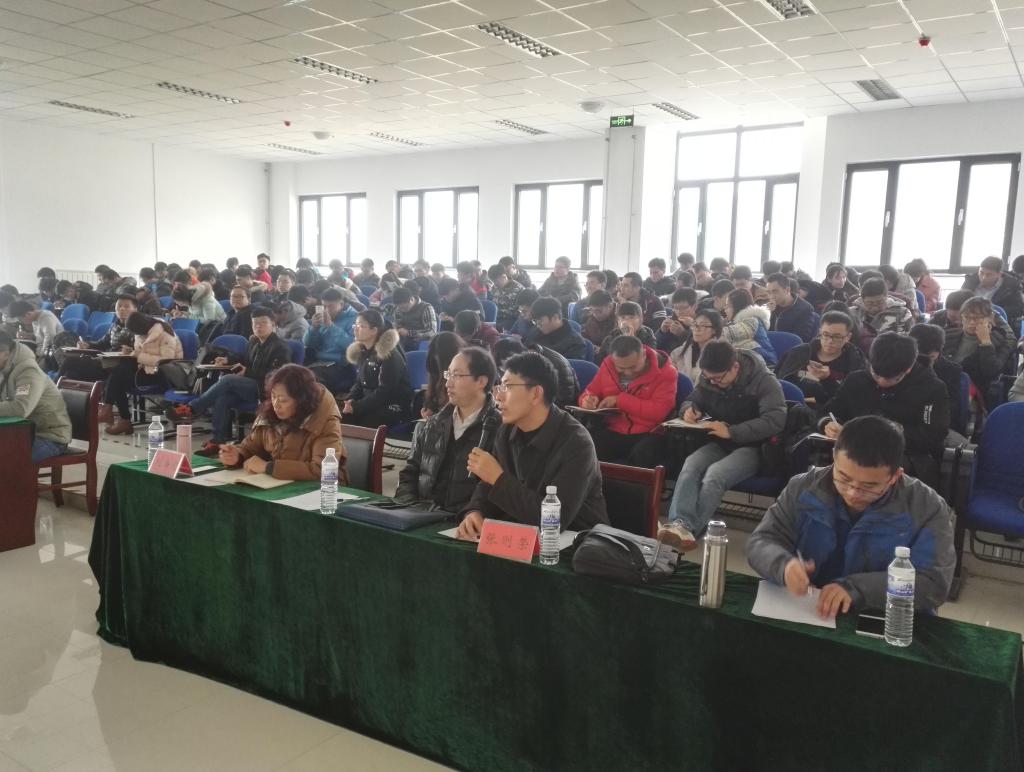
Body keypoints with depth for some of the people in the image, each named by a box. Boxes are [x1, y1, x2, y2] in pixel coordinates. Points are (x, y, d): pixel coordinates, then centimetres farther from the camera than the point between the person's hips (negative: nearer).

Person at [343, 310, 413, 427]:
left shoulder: (390, 355, -14)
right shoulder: (362, 351, 12)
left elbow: (385, 391, -19)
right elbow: (360, 383, 15)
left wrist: (357, 406, -21)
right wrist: (351, 401, -5)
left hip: (393, 408, -7)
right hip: (371, 404, 7)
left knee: (349, 422, -27)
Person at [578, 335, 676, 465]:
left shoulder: (665, 371, -7)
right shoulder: (608, 365, 6)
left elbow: (658, 412, -18)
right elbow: (590, 392, 19)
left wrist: (620, 400, -16)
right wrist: (588, 400, -6)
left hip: (646, 435, -3)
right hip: (611, 431, 3)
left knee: (641, 456, -37)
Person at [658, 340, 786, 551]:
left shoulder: (764, 381, -13)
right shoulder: (708, 378, 3)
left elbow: (776, 420, -25)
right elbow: (693, 399, 18)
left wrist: (732, 432, -30)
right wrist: (689, 409, -9)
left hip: (751, 447, -4)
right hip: (718, 443, 4)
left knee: (715, 474, -35)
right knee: (691, 465, -31)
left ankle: (689, 529, -42)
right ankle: (680, 524, -48)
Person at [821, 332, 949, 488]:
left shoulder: (933, 389, 0)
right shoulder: (856, 380, 11)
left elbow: (933, 437, -9)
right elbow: (831, 411, 20)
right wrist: (828, 423, -5)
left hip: (908, 458, -3)